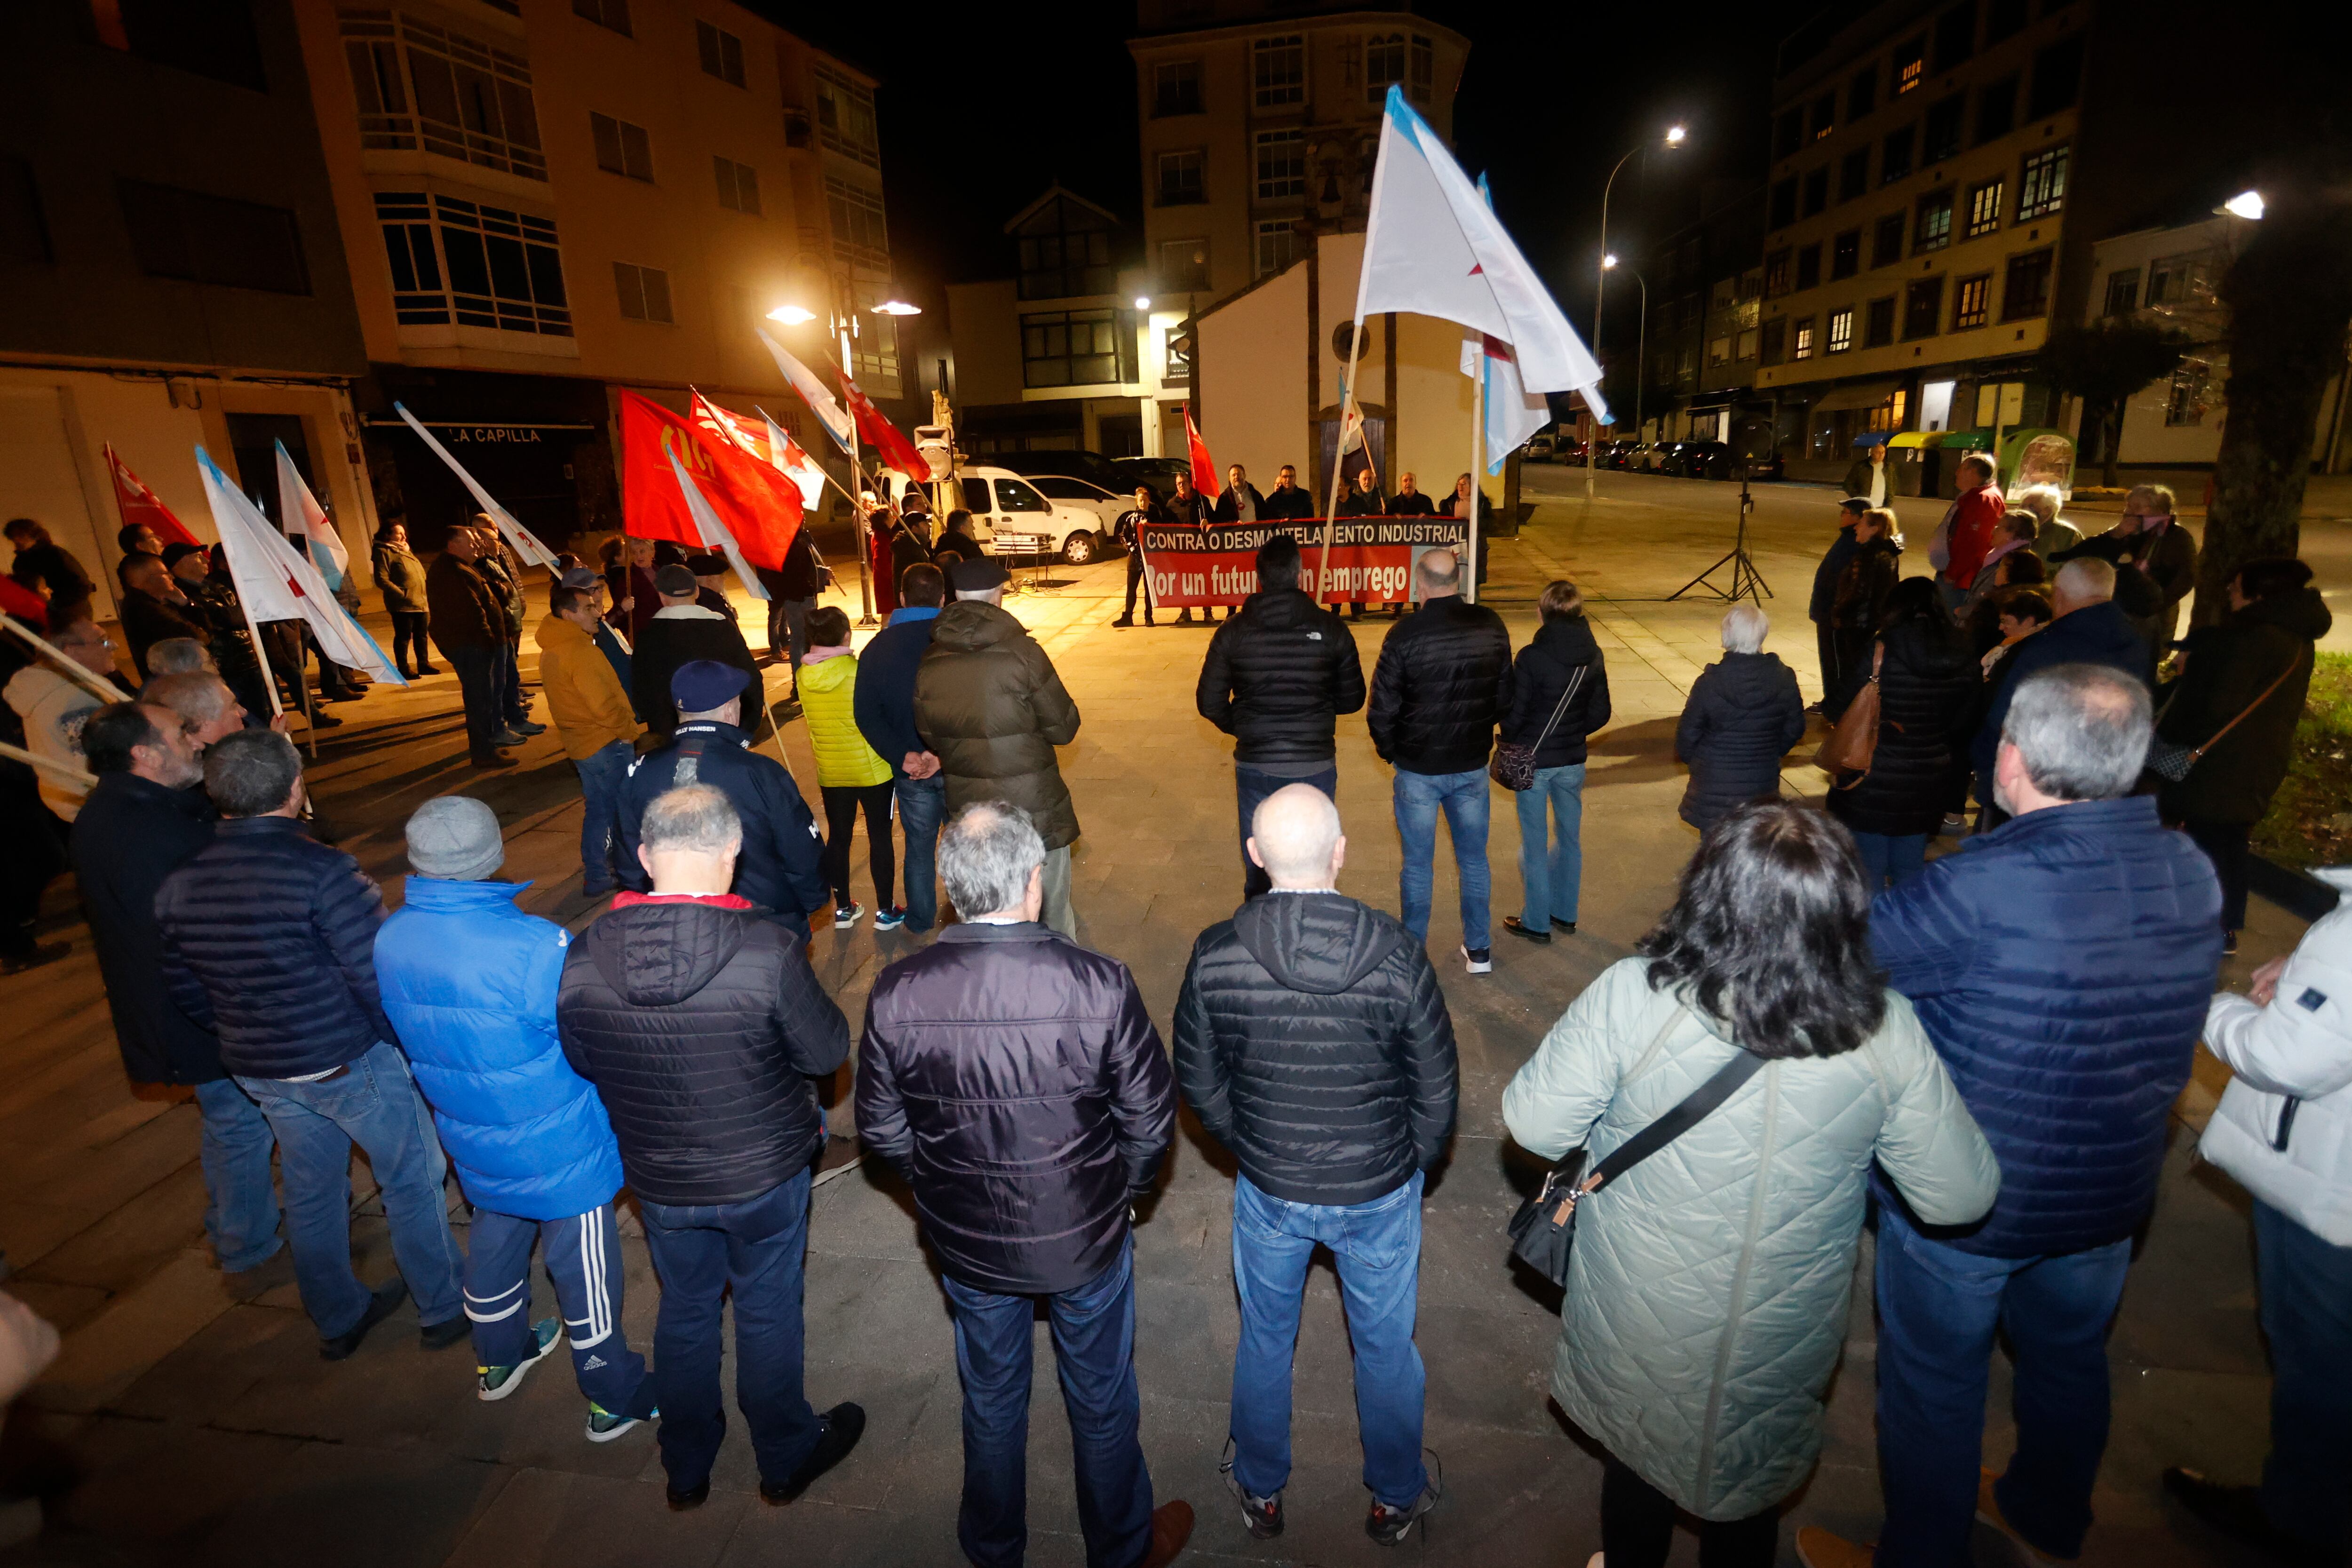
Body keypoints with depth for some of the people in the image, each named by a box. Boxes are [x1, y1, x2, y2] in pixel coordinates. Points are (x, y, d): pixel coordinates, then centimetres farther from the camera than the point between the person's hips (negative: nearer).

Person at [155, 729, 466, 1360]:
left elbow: (185, 991, 8)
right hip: (352, 1064, -6)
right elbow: (378, 977, -23)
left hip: (258, 1071, 7)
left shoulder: (178, 886, -3)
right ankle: (444, 1309, 26)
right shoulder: (322, 870, -24)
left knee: (310, 1191, 22)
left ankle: (338, 1319, 40)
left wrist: (245, 1038, 22)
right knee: (411, 1181, 12)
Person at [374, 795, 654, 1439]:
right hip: (560, 1151, -6)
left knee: (494, 1243, 29)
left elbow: (407, 1031, 6)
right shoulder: (534, 947, -33)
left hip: (474, 1144, 7)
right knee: (584, 1270, 11)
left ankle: (498, 1360, 52)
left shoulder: (390, 940, -11)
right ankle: (615, 1398, 30)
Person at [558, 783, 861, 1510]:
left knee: (684, 1311, 26)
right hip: (764, 1175, -3)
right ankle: (786, 1458, 43)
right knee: (769, 1313, 20)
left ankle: (687, 1469, 48)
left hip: (659, 1182, 3)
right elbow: (827, 1052, -18)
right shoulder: (767, 951, -30)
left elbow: (583, 1061, -1)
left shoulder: (584, 958, -17)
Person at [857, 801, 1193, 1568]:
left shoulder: (895, 994, -22)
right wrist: (1117, 1190, 5)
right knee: (1101, 1398, 25)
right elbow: (1150, 1120, -16)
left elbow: (881, 1128, -7)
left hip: (966, 1241, 2)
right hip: (1086, 1238, -2)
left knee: (990, 1396, 29)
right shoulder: (1099, 984, -28)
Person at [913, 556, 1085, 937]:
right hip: (1033, 807, -4)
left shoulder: (929, 662, -3)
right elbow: (1064, 728, -11)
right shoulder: (1021, 652, -17)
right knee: (1053, 915, 13)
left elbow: (930, 735, 7)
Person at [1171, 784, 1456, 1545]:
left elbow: (1197, 1080, -6)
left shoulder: (1215, 956, -20)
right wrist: (1410, 1166, 8)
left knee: (1264, 1340, 26)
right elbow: (1437, 1089, -11)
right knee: (1386, 1347, 24)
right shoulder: (1397, 955, -23)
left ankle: (1260, 1493, 48)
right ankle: (1395, 1498, 48)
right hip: (1379, 1192, 0)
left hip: (1268, 1190, 1)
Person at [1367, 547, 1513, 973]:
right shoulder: (1491, 627, -6)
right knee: (1474, 860, 17)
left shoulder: (1404, 636, -17)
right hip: (1472, 767, 3)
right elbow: (1505, 699, 3)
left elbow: (1382, 711, -13)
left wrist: (1391, 752, 6)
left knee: (1417, 865, 11)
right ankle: (1478, 951, 28)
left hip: (1418, 770, -3)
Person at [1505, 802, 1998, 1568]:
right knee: (1750, 1484, 31)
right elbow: (1961, 1196, -9)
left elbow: (1534, 1124, -20)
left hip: (1636, 1328, -1)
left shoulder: (1629, 996, -29)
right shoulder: (1886, 1034, -21)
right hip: (1779, 1348, 1)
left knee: (1638, 1458, 30)